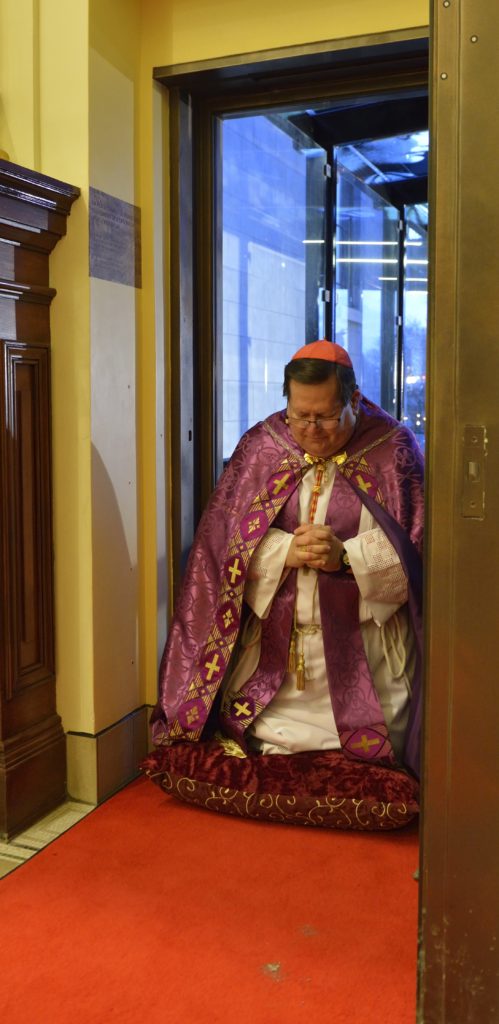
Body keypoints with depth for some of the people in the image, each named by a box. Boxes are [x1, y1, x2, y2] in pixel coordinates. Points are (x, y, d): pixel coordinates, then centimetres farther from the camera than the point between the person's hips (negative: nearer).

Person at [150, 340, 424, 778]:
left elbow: (414, 549, -8)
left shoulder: (393, 450, -4)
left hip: (361, 654, -1)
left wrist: (345, 557, -24)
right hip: (271, 650, 2)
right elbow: (224, 540, -1)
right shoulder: (260, 447, 3)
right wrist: (286, 551, -20)